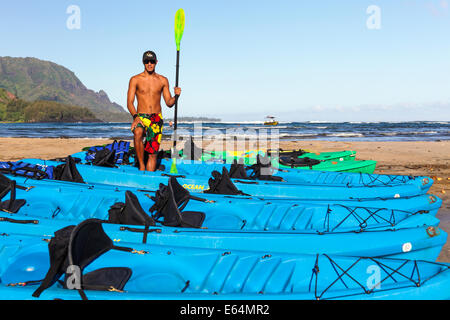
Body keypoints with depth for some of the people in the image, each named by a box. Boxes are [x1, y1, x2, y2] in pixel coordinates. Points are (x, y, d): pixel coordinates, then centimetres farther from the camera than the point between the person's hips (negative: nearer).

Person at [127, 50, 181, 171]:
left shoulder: (163, 80, 9)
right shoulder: (135, 79, 2)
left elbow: (169, 103, 11)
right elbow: (129, 102, -4)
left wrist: (176, 96, -10)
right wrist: (135, 116, -22)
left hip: (157, 119, 3)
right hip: (141, 117, -2)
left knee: (153, 153, -1)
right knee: (138, 133, -36)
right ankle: (141, 166, -24)